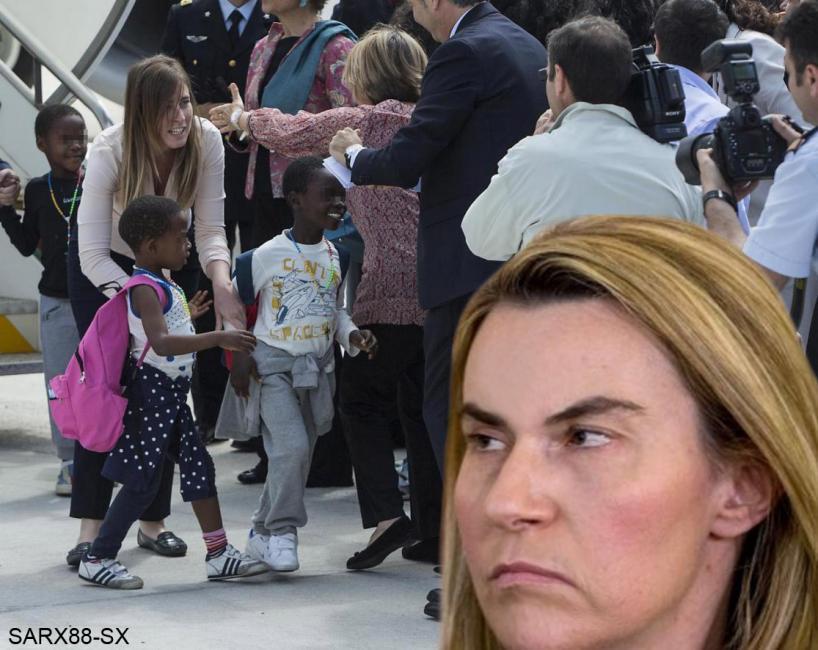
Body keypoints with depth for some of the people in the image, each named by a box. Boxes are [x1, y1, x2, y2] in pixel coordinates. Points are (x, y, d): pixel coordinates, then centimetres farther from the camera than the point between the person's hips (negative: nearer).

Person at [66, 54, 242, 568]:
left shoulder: (206, 141, -24)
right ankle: (91, 526, -9)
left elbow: (210, 228, -20)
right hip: (103, 269, -3)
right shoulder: (109, 151, -31)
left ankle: (154, 520, 9)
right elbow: (93, 255, -31)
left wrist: (221, 281, -40)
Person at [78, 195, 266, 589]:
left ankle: (219, 555, 15)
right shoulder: (145, 288, -19)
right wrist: (218, 338, -35)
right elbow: (161, 343, -32)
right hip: (153, 390, -10)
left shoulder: (162, 285, 12)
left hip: (173, 393, 10)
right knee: (143, 482, -5)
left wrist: (185, 315, 27)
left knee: (199, 468, 10)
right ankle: (97, 559, 4)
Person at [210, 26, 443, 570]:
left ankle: (386, 515, -8)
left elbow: (291, 133, 10)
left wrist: (244, 118, 28)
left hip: (390, 286, -6)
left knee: (364, 401, 5)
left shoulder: (365, 121, -2)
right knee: (422, 406, 11)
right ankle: (433, 530, 12)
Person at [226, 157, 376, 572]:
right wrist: (239, 354, -9)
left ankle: (263, 534, 22)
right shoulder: (268, 255, -12)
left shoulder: (335, 256, 4)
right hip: (273, 362, -6)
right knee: (292, 446, -19)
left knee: (297, 453, 9)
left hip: (318, 366, 6)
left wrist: (352, 335, -3)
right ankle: (281, 529, -6)